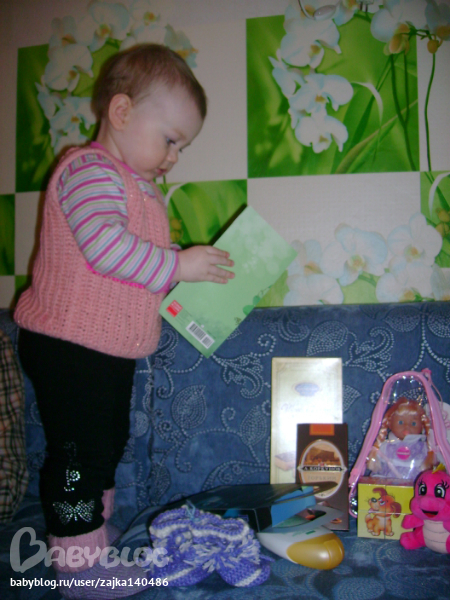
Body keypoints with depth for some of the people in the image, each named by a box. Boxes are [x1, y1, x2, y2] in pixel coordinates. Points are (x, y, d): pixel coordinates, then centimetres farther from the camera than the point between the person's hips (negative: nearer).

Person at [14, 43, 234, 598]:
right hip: (68, 345, -10)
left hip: (113, 347, 11)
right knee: (77, 451, -2)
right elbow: (104, 245, -31)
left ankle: (95, 539, 36)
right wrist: (177, 265, -25)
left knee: (108, 445, 20)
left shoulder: (140, 187, 16)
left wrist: (196, 270, 12)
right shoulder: (90, 170, -16)